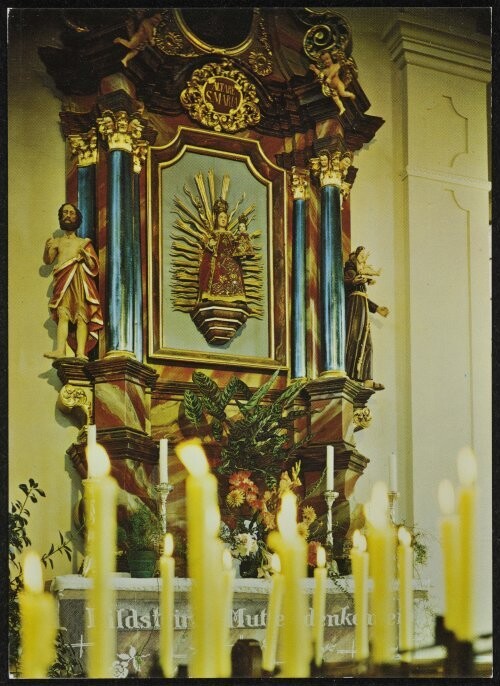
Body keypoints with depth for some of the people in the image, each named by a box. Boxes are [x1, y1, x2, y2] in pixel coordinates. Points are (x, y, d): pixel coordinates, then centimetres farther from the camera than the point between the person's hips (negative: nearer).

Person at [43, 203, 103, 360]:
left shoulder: (84, 242, 15)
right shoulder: (57, 241, 22)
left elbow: (94, 267, 10)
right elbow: (47, 261, 14)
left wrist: (86, 256, -11)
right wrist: (47, 248, -6)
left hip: (80, 281, -1)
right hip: (63, 282, 1)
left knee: (81, 316, -14)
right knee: (62, 314, -17)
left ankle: (80, 352, -24)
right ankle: (60, 350, -31)